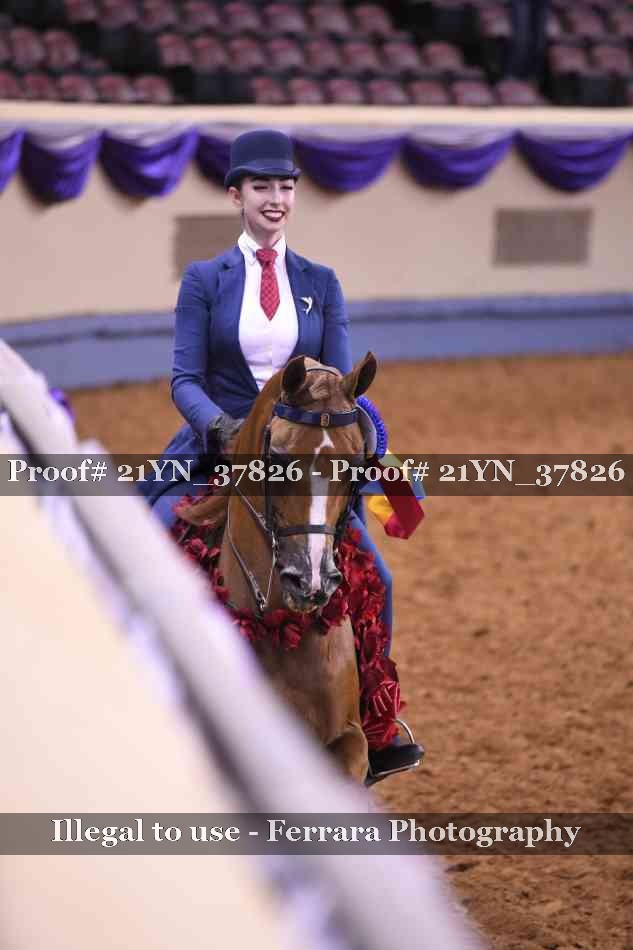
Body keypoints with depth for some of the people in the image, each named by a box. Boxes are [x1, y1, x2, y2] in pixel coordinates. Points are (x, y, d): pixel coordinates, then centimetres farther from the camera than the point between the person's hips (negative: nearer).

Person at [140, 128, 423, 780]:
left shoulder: (320, 284, 8)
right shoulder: (205, 280, 2)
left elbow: (340, 380, 4)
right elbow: (185, 378, -4)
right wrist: (220, 425, -24)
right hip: (216, 452, -1)